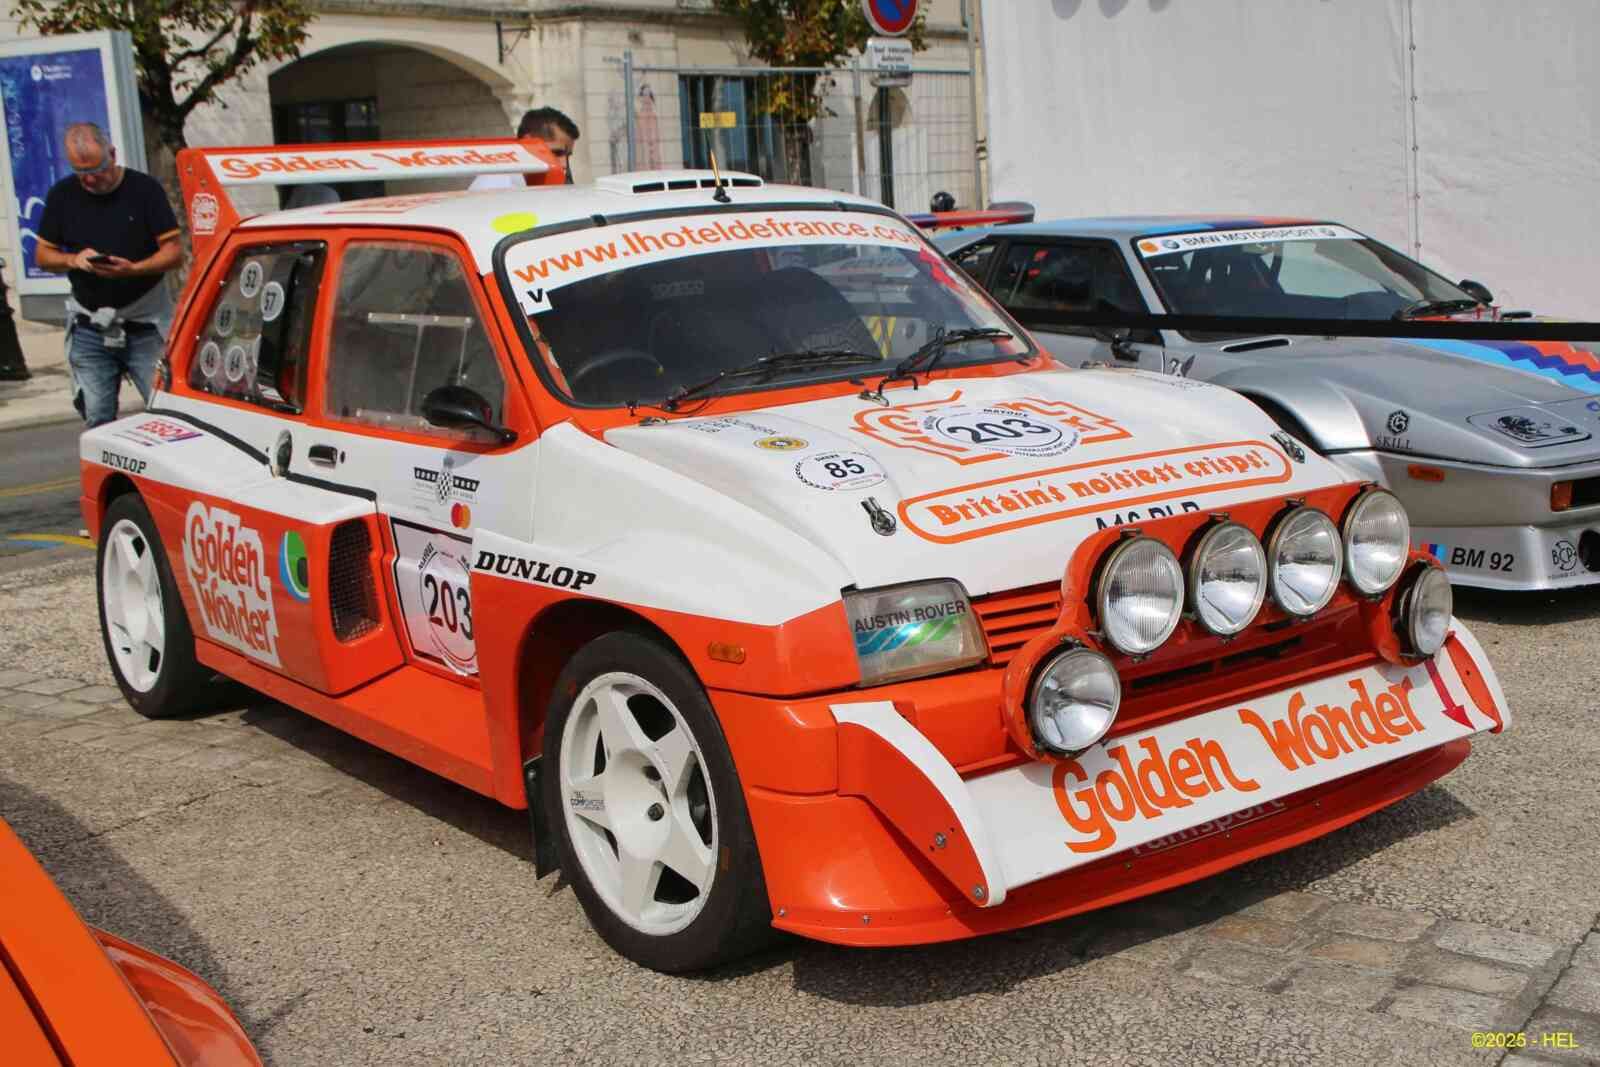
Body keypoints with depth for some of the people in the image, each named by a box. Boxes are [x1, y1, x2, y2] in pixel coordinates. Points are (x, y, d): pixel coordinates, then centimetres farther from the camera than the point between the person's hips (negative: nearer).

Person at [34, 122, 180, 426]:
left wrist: (134, 269, -23)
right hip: (89, 330, 3)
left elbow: (173, 250, -5)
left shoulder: (144, 189, -4)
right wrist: (74, 259, -11)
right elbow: (43, 255, 12)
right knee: (98, 421, 4)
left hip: (145, 326, -3)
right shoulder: (62, 195, 6)